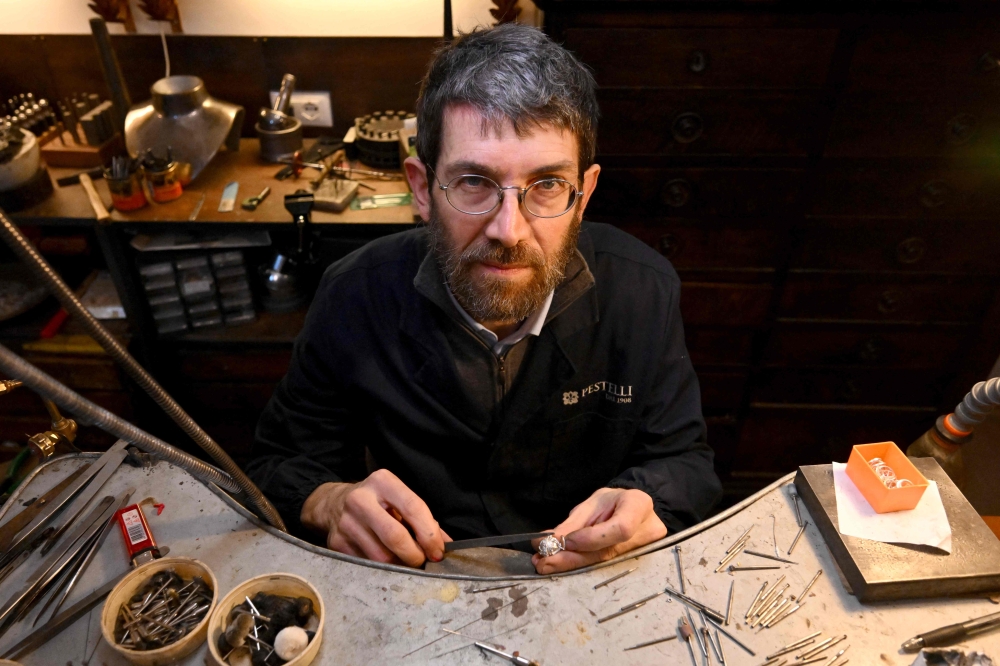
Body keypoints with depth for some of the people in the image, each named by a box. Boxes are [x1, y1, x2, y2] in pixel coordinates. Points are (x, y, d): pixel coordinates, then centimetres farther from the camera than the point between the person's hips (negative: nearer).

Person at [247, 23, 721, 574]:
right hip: (416, 594, 0)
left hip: (592, 590, 2)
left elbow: (684, 460, -3)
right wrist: (330, 503, -27)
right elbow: (276, 465, -4)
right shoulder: (355, 297, -15)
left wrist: (644, 507, -27)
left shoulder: (643, 290, -14)